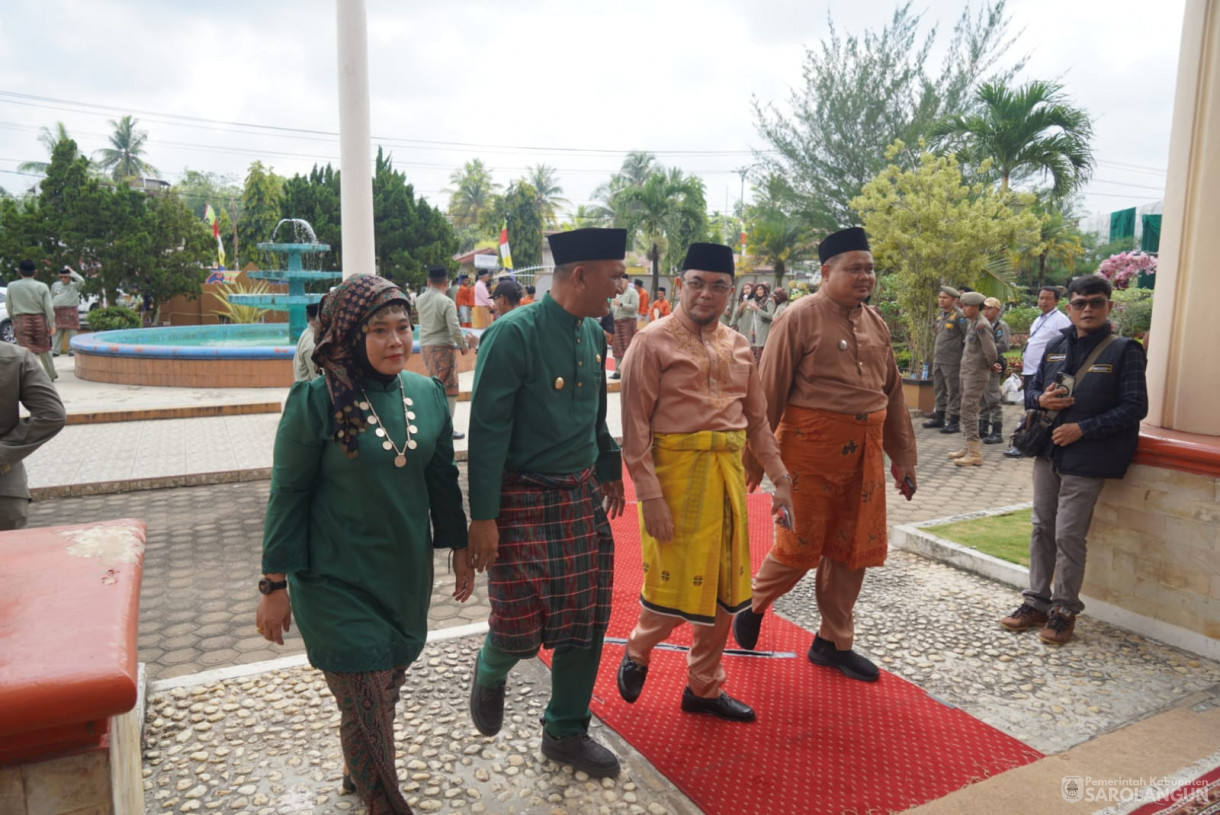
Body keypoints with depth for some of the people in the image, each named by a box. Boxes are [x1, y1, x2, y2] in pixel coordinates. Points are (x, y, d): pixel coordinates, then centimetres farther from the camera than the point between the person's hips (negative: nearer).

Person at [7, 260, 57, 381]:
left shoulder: (12, 286, 1)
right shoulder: (42, 286, -3)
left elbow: (9, 308, 10)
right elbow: (48, 307, -6)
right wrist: (52, 324, -2)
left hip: (21, 321, -1)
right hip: (39, 320, 1)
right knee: (44, 349, 16)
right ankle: (51, 374, 26)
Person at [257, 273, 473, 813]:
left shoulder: (427, 395, 0)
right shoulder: (316, 400, -14)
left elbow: (443, 479, 10)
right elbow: (288, 494, -9)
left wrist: (460, 549, 14)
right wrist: (275, 586, -7)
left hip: (407, 575, 5)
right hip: (338, 580, -5)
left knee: (387, 685, 18)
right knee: (367, 704, 0)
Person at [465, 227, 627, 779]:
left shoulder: (594, 335, 6)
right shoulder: (513, 334, -17)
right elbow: (487, 430, -17)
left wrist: (610, 470, 23)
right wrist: (483, 518, -17)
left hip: (584, 498, 7)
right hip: (525, 501, -7)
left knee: (586, 623, 11)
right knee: (520, 629, -2)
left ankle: (566, 732, 31)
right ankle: (490, 672, 36)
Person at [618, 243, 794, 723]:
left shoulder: (738, 346, 11)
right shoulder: (653, 342, -8)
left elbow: (757, 420, 16)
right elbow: (635, 426, -12)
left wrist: (780, 480, 11)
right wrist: (650, 495, -18)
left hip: (728, 472, 6)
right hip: (676, 472, -6)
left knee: (724, 584, 13)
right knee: (676, 584, -1)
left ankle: (704, 687, 30)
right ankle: (637, 651, 31)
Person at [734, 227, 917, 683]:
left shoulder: (875, 323, 11)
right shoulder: (801, 317, -9)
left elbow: (893, 391, 16)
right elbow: (769, 391, -10)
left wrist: (902, 456, 15)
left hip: (864, 453, 7)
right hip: (810, 450, -6)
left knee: (853, 549, 11)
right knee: (800, 547, 1)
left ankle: (833, 643, 27)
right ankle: (753, 604, 30)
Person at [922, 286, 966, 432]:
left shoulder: (959, 315, -11)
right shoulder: (940, 315, 14)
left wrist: (960, 349, -8)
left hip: (952, 361, -8)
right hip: (938, 359, 8)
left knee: (954, 392, -2)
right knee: (939, 390, 15)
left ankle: (954, 422, 3)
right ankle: (939, 418, 25)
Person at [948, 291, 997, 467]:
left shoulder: (982, 325, -17)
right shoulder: (970, 322, 11)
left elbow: (991, 352, -18)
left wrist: (990, 365, -3)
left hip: (977, 375, -9)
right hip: (967, 372, 9)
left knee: (968, 411, -10)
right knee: (967, 411, 15)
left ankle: (975, 453, -6)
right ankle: (967, 447, 25)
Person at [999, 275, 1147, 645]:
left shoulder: (1124, 351, -6)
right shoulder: (1055, 347, 9)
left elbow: (1134, 407, -10)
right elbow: (1031, 390, 17)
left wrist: (1082, 428, -17)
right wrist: (1041, 400, -7)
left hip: (1086, 459, -5)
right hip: (1047, 452, 5)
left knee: (1069, 535, -3)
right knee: (1042, 528, 11)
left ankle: (1064, 610, 13)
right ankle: (1036, 601, 23)